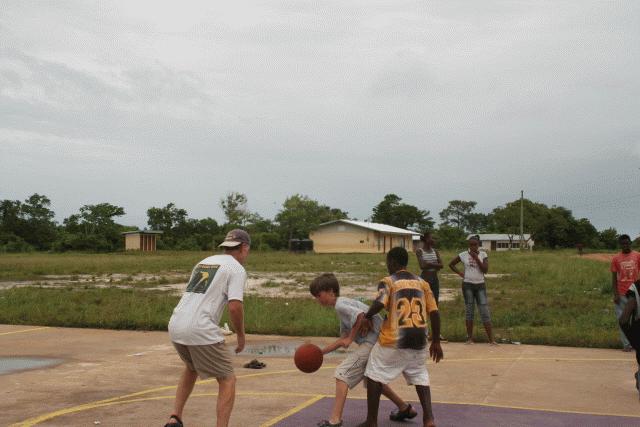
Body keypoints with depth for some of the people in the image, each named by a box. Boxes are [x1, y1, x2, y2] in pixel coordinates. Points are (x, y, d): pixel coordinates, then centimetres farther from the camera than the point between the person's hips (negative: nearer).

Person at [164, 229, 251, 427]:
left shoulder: (203, 262, 22)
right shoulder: (236, 268, 0)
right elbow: (235, 306, -12)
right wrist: (241, 334, 3)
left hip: (175, 326, 8)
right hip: (200, 329, -7)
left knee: (192, 368, 33)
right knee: (227, 380, 7)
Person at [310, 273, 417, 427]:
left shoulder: (340, 305, -11)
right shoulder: (343, 305, 19)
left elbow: (361, 316, -29)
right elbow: (343, 339, 22)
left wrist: (351, 338, -17)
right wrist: (321, 352, 18)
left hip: (373, 341, -10)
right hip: (378, 343, 10)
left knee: (342, 372, -12)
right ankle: (405, 408, 41)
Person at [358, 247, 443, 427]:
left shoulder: (388, 281, -3)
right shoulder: (422, 283, 11)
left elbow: (379, 304, -21)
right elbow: (434, 313, 7)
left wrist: (367, 316, 0)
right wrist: (436, 342, 14)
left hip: (394, 340, -4)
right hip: (419, 339, 4)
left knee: (375, 376, 12)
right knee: (420, 376, 20)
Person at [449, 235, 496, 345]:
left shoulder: (483, 254, 0)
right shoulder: (463, 255, -1)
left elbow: (485, 270, -10)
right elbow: (451, 264, 10)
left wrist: (476, 258, -16)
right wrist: (460, 273, -1)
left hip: (480, 285, 0)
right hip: (468, 285, 0)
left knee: (485, 311, -3)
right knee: (469, 311, 4)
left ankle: (491, 339, -3)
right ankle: (470, 338, 12)